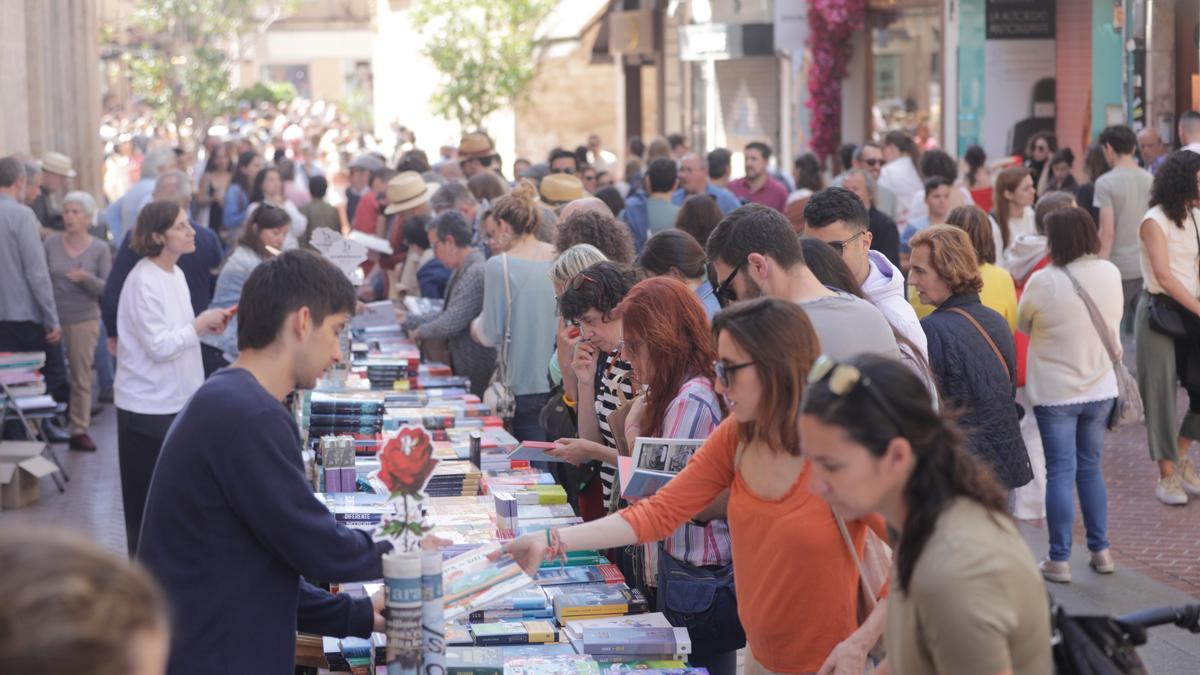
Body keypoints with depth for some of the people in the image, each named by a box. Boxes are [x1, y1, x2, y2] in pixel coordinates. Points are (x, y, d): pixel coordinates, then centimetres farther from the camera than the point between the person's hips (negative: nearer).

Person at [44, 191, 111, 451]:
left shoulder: (100, 249, 1)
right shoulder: (51, 243, 2)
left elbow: (107, 288, -3)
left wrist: (87, 278, -21)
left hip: (84, 319, -1)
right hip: (54, 317, 1)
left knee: (81, 376, 2)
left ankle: (79, 430, 10)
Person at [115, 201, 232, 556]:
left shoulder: (175, 274, 9)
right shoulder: (143, 282, -19)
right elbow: (158, 346, -21)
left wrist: (207, 325, 2)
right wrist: (200, 325, -15)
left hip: (176, 400, 8)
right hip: (149, 406, -8)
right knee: (148, 501, 3)